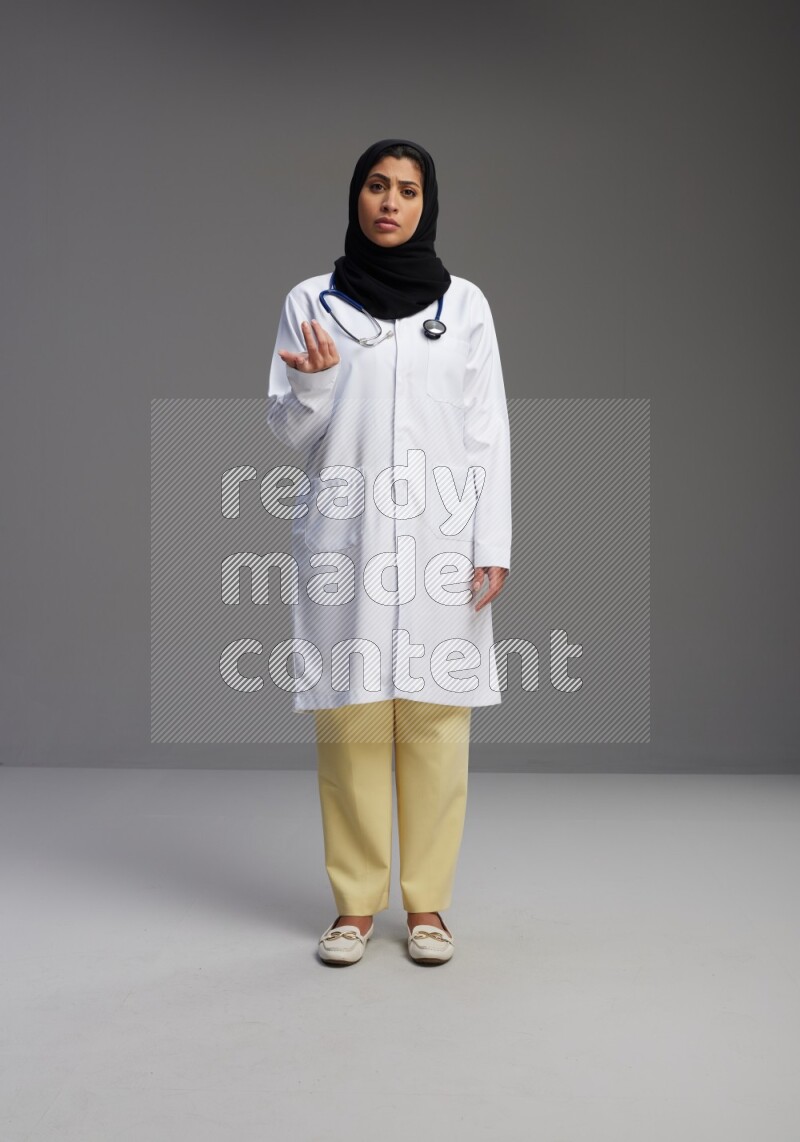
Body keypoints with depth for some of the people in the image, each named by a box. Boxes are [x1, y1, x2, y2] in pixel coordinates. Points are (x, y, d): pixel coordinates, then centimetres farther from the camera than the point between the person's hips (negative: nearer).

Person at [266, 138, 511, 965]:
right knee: (349, 719, 1)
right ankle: (355, 903, 14)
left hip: (439, 541, 0)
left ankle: (426, 903, 13)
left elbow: (488, 431, 5)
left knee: (435, 722, 0)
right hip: (343, 539, 0)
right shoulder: (309, 302, 7)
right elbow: (287, 429, 8)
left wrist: (493, 544, -3)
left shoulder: (464, 303, 8)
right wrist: (312, 382, -14)